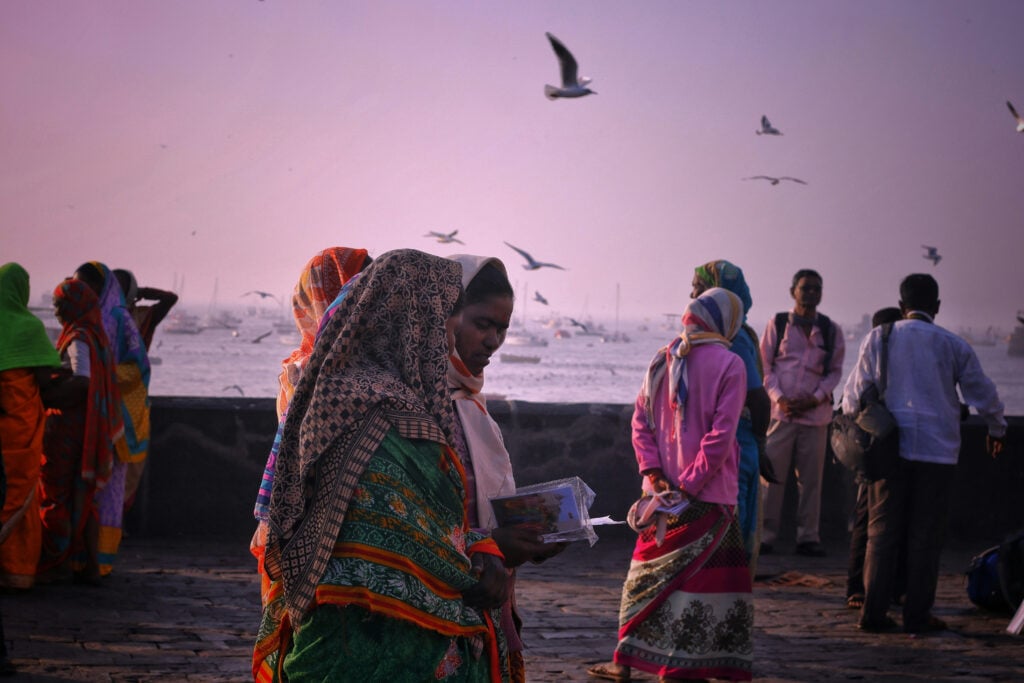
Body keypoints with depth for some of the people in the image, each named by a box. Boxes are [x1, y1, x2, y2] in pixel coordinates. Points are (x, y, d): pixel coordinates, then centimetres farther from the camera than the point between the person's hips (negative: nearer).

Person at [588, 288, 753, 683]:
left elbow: (640, 420, 6)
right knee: (700, 574, 1)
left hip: (662, 489, 5)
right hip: (709, 496, -5)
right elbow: (720, 435, -14)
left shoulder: (663, 360, 7)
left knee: (649, 573, 13)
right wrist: (689, 484, -12)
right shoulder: (729, 365, -8)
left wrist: (654, 473, 1)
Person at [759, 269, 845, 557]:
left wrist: (816, 398, -6)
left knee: (811, 477, 3)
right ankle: (766, 535, 3)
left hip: (815, 412, 2)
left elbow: (835, 370, 10)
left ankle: (808, 536, 9)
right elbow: (765, 365, 4)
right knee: (772, 474, -3)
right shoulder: (777, 324, 5)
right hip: (780, 411, -2)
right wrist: (779, 398, -10)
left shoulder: (830, 330, 9)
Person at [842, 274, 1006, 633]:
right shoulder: (953, 346, 3)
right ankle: (917, 615, 3)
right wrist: (997, 429, 28)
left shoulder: (879, 338, 4)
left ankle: (874, 611, 1)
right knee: (925, 535, 3)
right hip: (937, 451, -1)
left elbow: (855, 391, 6)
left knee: (882, 531, 5)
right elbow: (983, 394, 10)